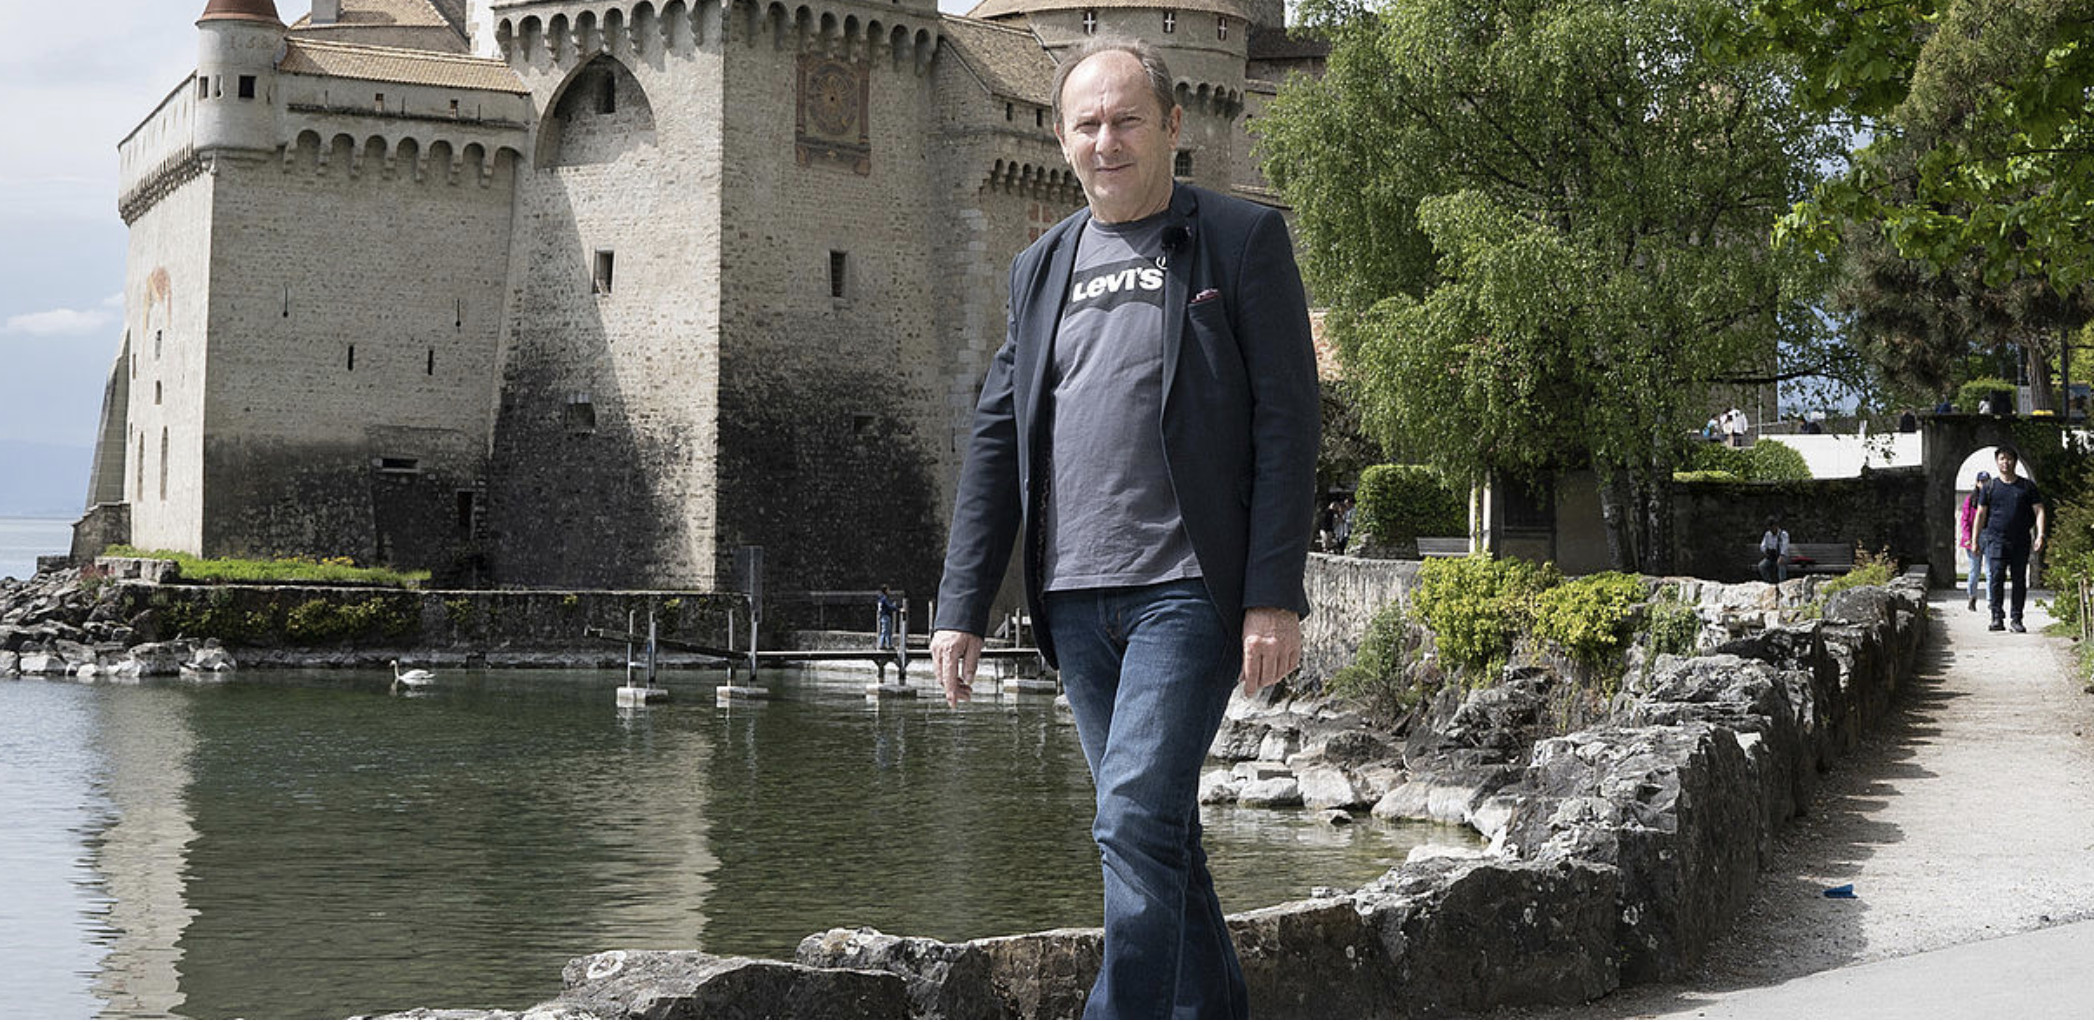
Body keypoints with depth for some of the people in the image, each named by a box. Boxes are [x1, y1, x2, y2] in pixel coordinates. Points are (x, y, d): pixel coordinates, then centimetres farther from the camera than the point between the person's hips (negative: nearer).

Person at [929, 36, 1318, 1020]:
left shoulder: (1242, 240, 1)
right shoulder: (1042, 266, 15)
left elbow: (1287, 427, -5)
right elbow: (996, 442, 14)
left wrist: (1275, 598, -13)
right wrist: (961, 606, 7)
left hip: (1187, 588, -5)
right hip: (1075, 596, 5)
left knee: (1138, 818, -15)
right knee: (1154, 830, 11)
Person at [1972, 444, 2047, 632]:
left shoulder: (2028, 486, 10)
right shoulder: (1990, 487, 10)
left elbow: (2039, 511, 7)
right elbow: (1980, 514, 12)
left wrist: (2040, 535, -6)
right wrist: (1975, 540, 6)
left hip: (2021, 541, 1)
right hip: (1996, 539, -1)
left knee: (2019, 579, 2)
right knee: (1996, 576, -14)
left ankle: (2017, 619, 7)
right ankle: (1996, 617, -13)